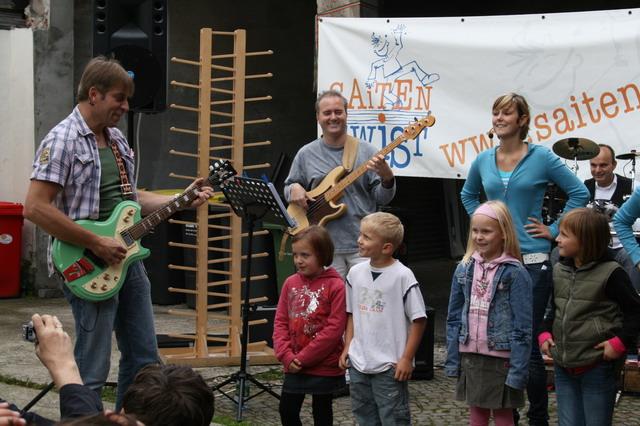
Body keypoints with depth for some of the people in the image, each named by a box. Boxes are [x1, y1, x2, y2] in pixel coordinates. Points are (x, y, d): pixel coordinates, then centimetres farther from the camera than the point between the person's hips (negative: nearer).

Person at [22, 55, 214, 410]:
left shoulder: (116, 138, 13)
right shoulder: (63, 140, -14)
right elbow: (35, 208, -21)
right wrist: (97, 244, -20)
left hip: (126, 258, 9)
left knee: (144, 357, 13)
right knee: (92, 372, -4)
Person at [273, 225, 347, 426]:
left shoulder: (335, 286, -14)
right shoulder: (290, 283, 4)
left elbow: (334, 329, -17)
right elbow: (280, 321, 4)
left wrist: (303, 358, -16)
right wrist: (286, 355, -9)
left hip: (324, 367, -5)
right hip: (294, 367, 5)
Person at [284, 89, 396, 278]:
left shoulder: (365, 151, 4)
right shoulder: (306, 154, 7)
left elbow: (380, 198, 3)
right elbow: (288, 187, 17)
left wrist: (387, 179, -17)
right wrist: (294, 188, -6)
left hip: (363, 244, -1)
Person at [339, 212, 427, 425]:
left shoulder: (402, 276, -14)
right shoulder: (356, 272, 3)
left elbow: (418, 319, -11)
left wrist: (406, 359, -12)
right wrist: (347, 347, 8)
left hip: (390, 366, -6)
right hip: (358, 363, 6)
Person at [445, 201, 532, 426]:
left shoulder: (515, 274, -11)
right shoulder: (465, 269, 4)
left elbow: (522, 328, -12)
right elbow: (454, 319, 9)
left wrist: (517, 371, -16)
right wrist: (452, 361, 5)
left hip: (501, 359, -5)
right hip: (471, 356, 5)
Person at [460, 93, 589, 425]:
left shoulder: (542, 158, -5)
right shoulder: (483, 160, 7)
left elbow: (579, 193, 0)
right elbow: (468, 195, 26)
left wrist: (554, 231, -2)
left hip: (532, 259, -4)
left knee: (527, 341, -3)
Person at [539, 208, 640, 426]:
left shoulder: (610, 273, -12)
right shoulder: (559, 270, 8)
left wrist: (621, 342, -17)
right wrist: (545, 333, 6)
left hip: (597, 369, -6)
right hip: (564, 368, 6)